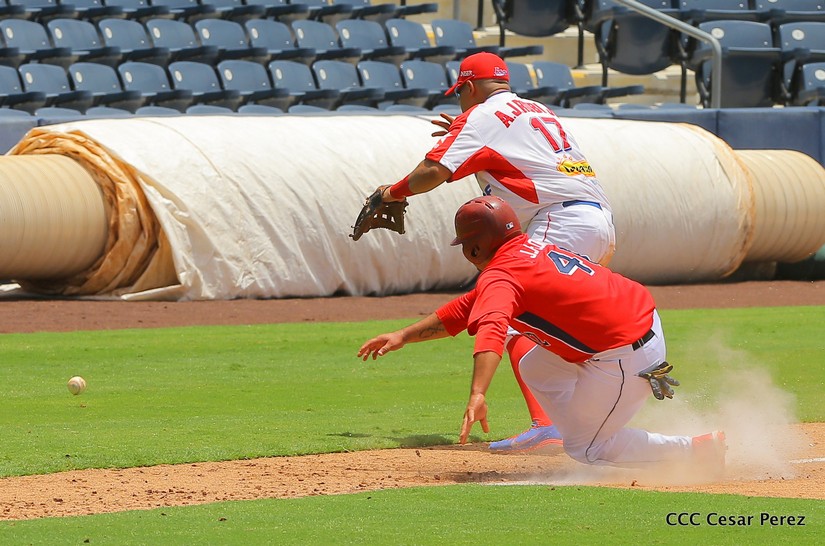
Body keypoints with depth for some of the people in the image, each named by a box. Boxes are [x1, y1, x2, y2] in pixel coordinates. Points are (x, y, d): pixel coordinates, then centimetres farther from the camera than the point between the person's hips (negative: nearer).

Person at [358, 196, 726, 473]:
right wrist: (404, 336, 23)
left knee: (583, 448, 7)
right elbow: (465, 310, 26)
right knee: (536, 370, 25)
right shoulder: (533, 250, 17)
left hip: (626, 357, -10)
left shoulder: (499, 277, -13)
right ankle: (596, 449, 20)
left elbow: (491, 331, -35)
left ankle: (698, 450, 1)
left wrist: (477, 396, -49)